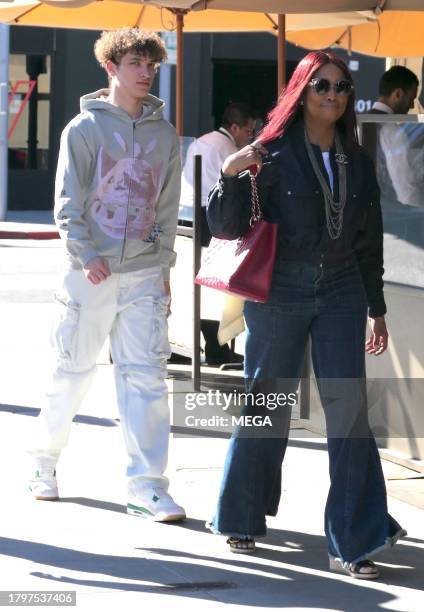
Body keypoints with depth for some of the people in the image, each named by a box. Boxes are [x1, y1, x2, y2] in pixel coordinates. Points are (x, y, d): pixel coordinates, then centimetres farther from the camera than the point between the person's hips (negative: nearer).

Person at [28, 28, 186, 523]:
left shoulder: (164, 133, 9)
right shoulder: (85, 128, -2)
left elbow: (168, 206, 14)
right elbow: (68, 202, -5)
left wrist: (164, 265, 10)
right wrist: (86, 255, -15)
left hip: (145, 275, 3)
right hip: (91, 272, -3)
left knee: (146, 375, -5)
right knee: (71, 371, 6)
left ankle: (147, 485, -7)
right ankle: (44, 462, 25)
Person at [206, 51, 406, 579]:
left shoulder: (357, 161, 9)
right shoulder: (273, 153, -4)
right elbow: (227, 227, -5)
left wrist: (376, 309, 18)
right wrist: (231, 175, -22)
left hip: (340, 294, 3)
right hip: (280, 291, -3)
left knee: (349, 411, -5)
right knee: (268, 408, 7)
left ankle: (353, 544, -3)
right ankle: (241, 519, 26)